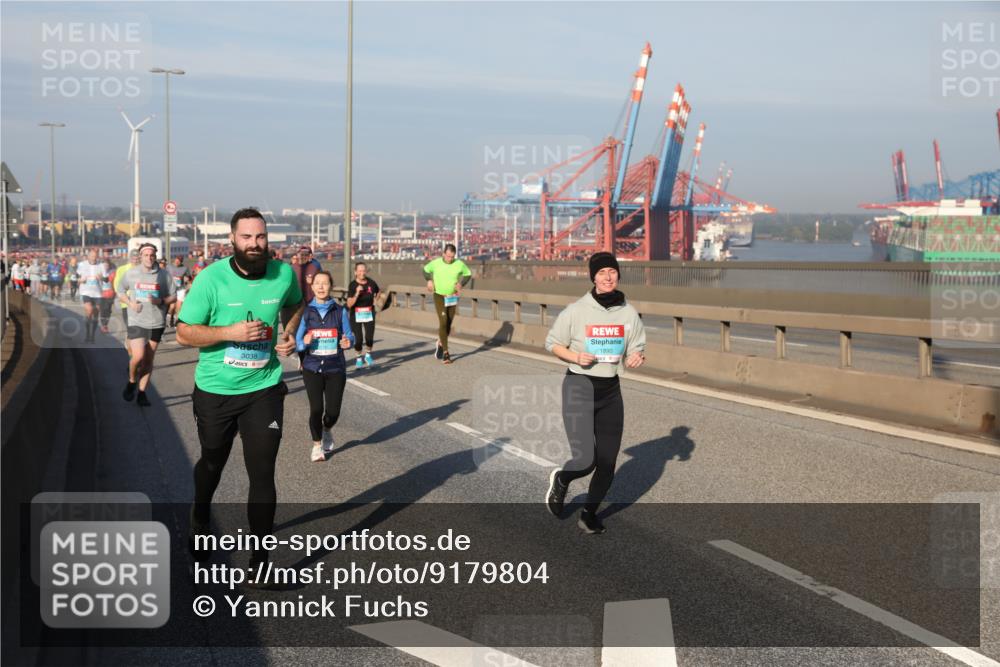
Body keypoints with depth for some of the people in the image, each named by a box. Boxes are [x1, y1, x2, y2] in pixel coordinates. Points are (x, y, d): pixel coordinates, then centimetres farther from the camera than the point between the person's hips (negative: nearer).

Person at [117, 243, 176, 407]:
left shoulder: (164, 275, -2)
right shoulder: (131, 273, 0)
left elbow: (173, 296, 4)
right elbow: (120, 290, 13)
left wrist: (160, 301, -15)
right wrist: (130, 302, -5)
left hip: (156, 323, 1)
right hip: (136, 321, -1)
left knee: (148, 360, 7)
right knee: (138, 356, -14)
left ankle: (142, 393, 17)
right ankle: (131, 382, 15)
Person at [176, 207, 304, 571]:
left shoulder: (283, 274, -6)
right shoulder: (211, 278, -15)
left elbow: (294, 304, 18)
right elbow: (184, 333, -12)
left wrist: (289, 334, -1)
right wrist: (230, 332, -26)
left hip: (264, 390, 1)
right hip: (215, 391, 0)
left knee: (262, 474, -5)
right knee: (212, 463, 22)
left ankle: (259, 561, 5)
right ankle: (200, 520, 53)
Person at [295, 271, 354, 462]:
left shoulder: (340, 311, 0)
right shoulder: (306, 312, -1)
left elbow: (349, 336, 2)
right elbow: (297, 342, 0)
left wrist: (348, 342, -21)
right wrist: (304, 342, -22)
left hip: (335, 368, 0)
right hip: (312, 368, 0)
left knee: (333, 411, 1)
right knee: (316, 409, -2)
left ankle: (327, 430, 38)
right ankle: (317, 445, 22)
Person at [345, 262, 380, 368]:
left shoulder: (371, 283, -3)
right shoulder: (352, 285, -12)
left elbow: (378, 293, 22)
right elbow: (349, 304, -18)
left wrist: (375, 299, 6)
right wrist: (357, 294, -28)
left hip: (369, 313, 2)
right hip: (356, 315, -2)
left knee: (369, 338, -5)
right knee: (358, 338, -3)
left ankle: (368, 355, 24)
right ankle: (358, 358, 21)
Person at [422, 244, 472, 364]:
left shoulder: (459, 264, -9)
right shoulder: (436, 263, -10)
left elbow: (468, 274, 8)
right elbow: (426, 269, 10)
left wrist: (461, 284, -9)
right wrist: (429, 280, -6)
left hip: (452, 298, 2)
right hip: (439, 296, -2)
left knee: (448, 324, 10)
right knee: (443, 322, -16)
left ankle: (440, 343, 40)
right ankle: (445, 353, -15)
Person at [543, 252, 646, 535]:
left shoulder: (629, 313, 1)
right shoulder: (576, 310, -9)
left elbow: (637, 349, 10)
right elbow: (552, 343, 1)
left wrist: (637, 357, -14)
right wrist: (576, 357, -17)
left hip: (611, 390, 4)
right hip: (579, 387, -4)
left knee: (607, 461, 6)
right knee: (585, 460, -14)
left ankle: (590, 513, 31)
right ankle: (561, 480, 23)